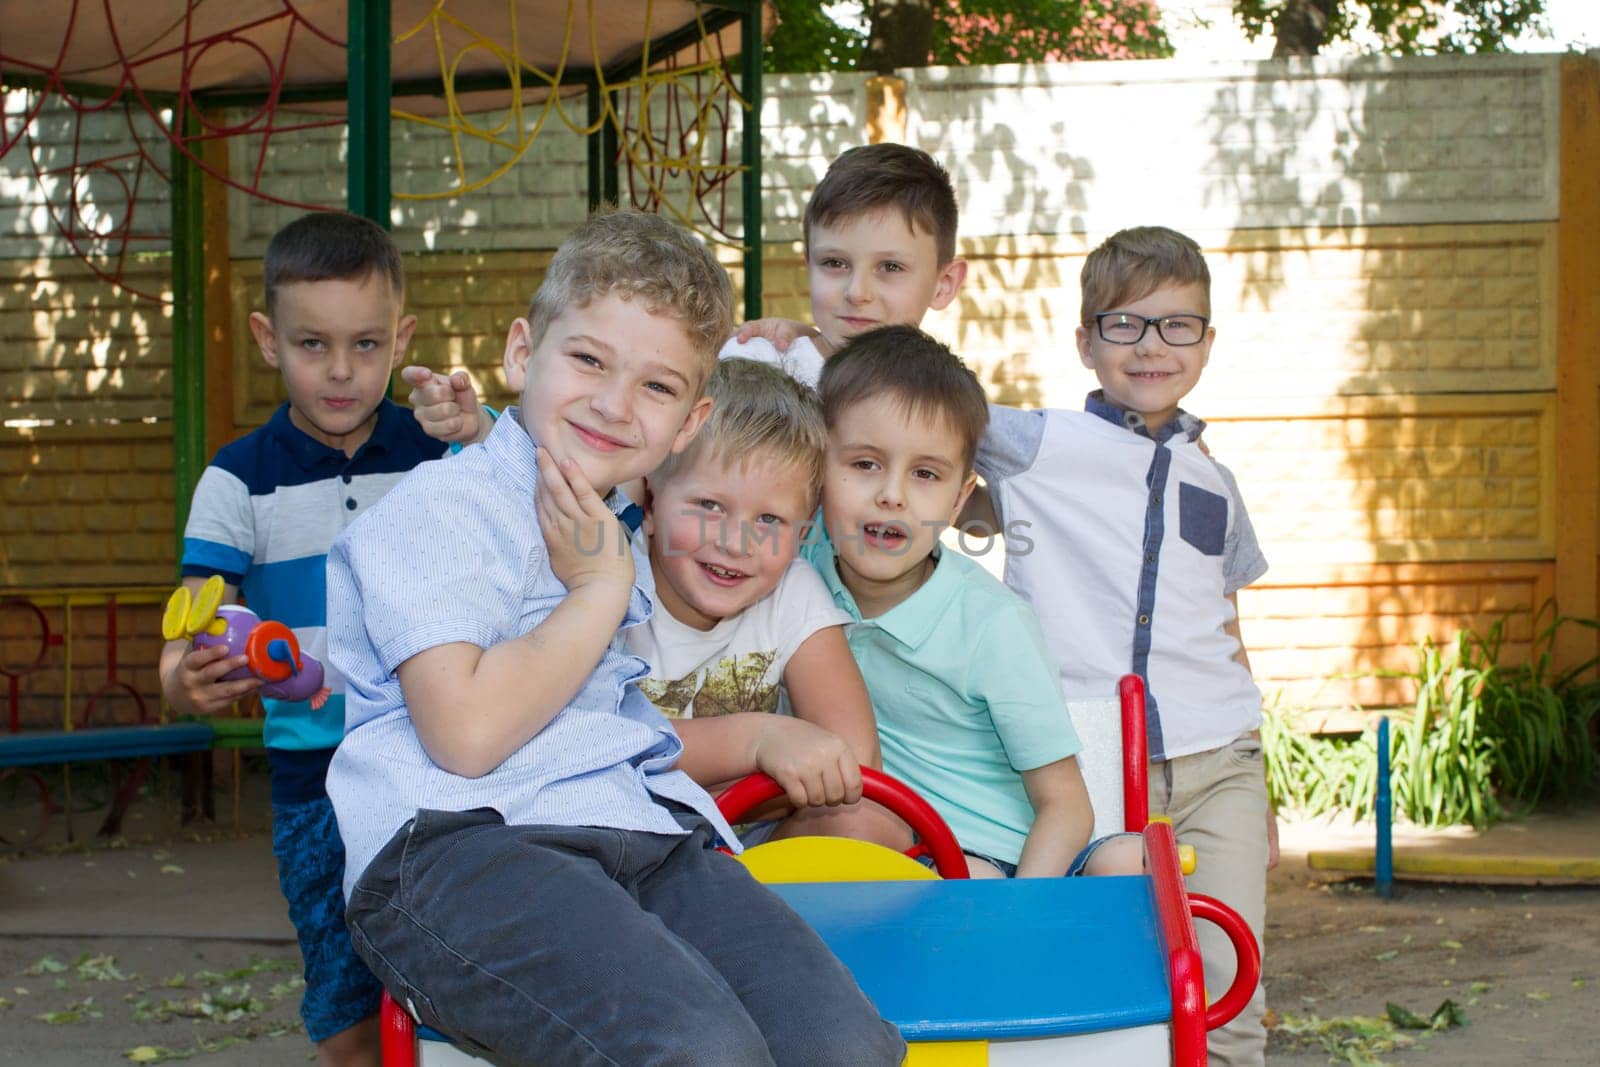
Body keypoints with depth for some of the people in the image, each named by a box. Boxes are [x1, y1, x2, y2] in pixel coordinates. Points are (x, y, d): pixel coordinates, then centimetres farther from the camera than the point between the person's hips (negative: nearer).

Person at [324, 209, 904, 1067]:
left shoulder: (614, 535, 29)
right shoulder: (440, 509, 2)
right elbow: (467, 732, -14)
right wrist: (599, 590, -1)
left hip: (646, 845, 7)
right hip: (458, 850, -7)